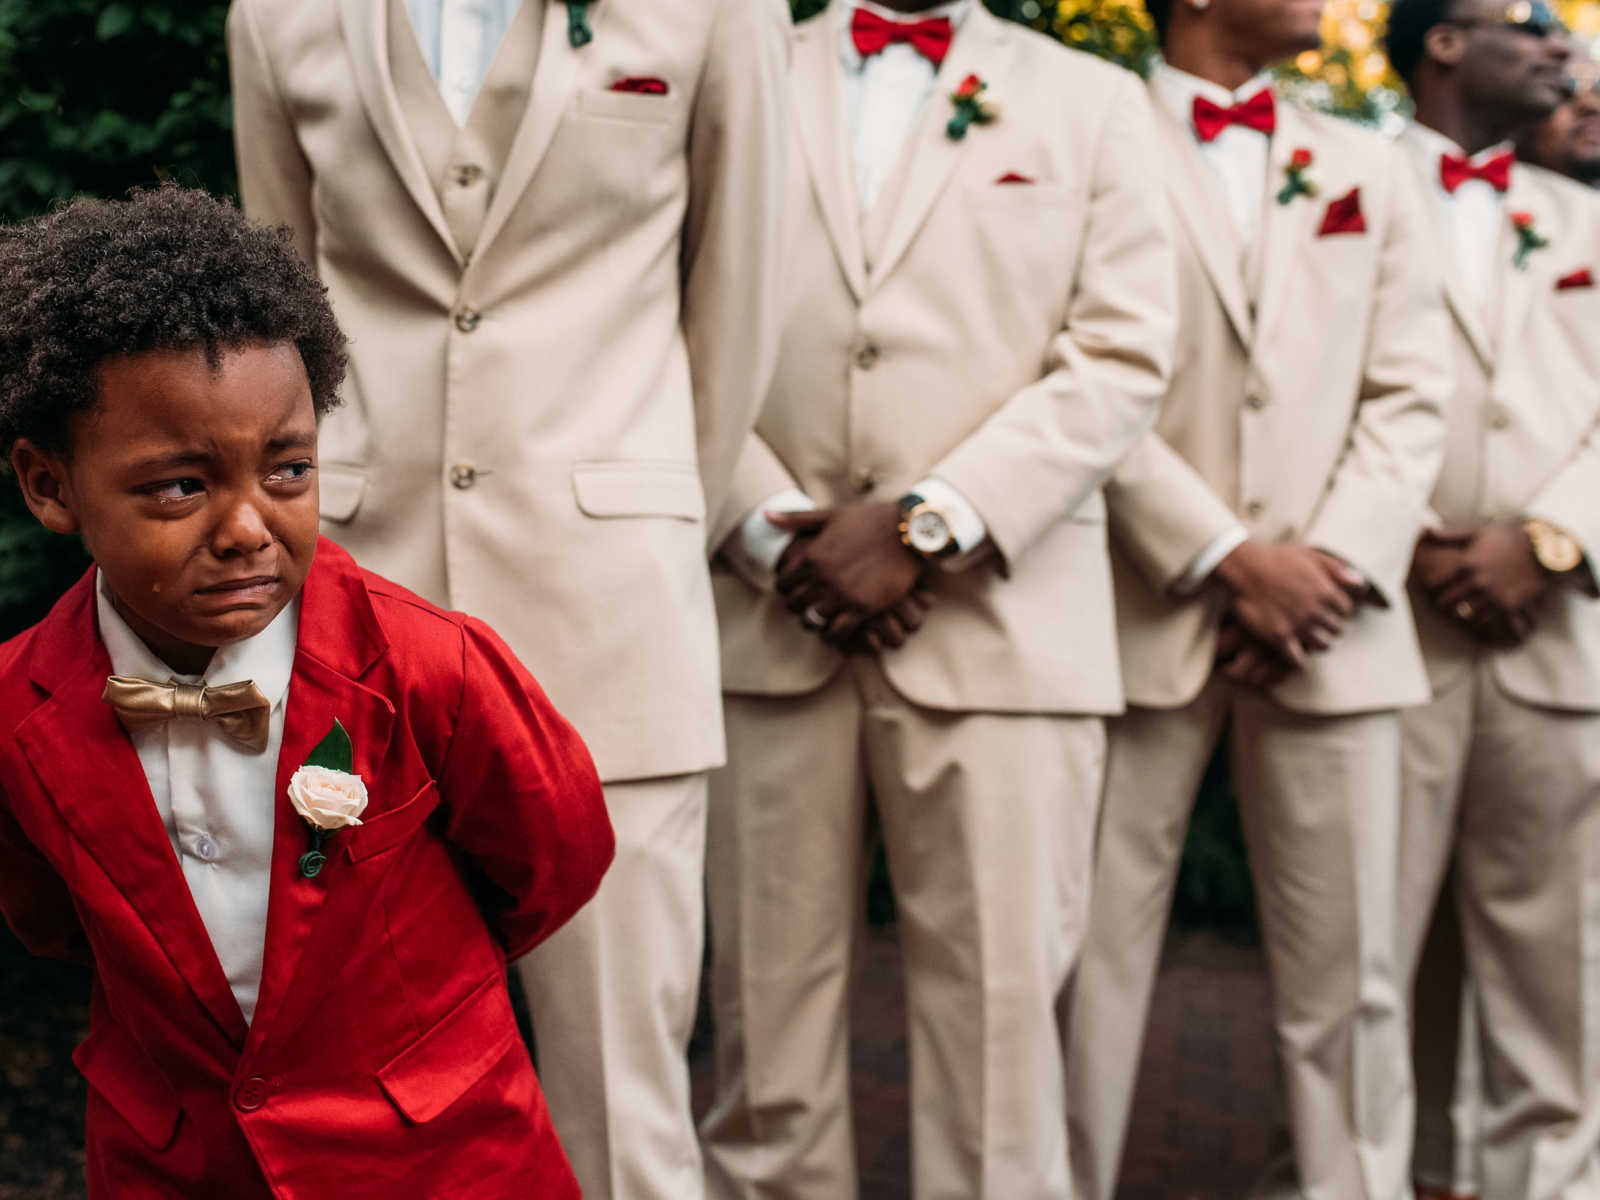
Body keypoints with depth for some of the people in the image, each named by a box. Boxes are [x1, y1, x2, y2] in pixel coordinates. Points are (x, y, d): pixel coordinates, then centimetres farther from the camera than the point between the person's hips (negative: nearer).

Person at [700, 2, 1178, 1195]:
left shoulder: (1093, 100, 14)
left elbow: (1122, 359, 2)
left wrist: (925, 526, -8)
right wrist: (776, 533, -8)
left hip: (999, 621, 0)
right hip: (768, 617, 1)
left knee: (999, 1006, -2)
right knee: (766, 998, 4)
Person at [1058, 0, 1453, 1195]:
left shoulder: (1368, 168, 18)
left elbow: (1409, 397, 10)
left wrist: (1332, 562, -5)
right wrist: (1227, 557, -11)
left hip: (1330, 626, 4)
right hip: (1142, 616, -3)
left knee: (1349, 968, 3)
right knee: (1093, 952, 1)